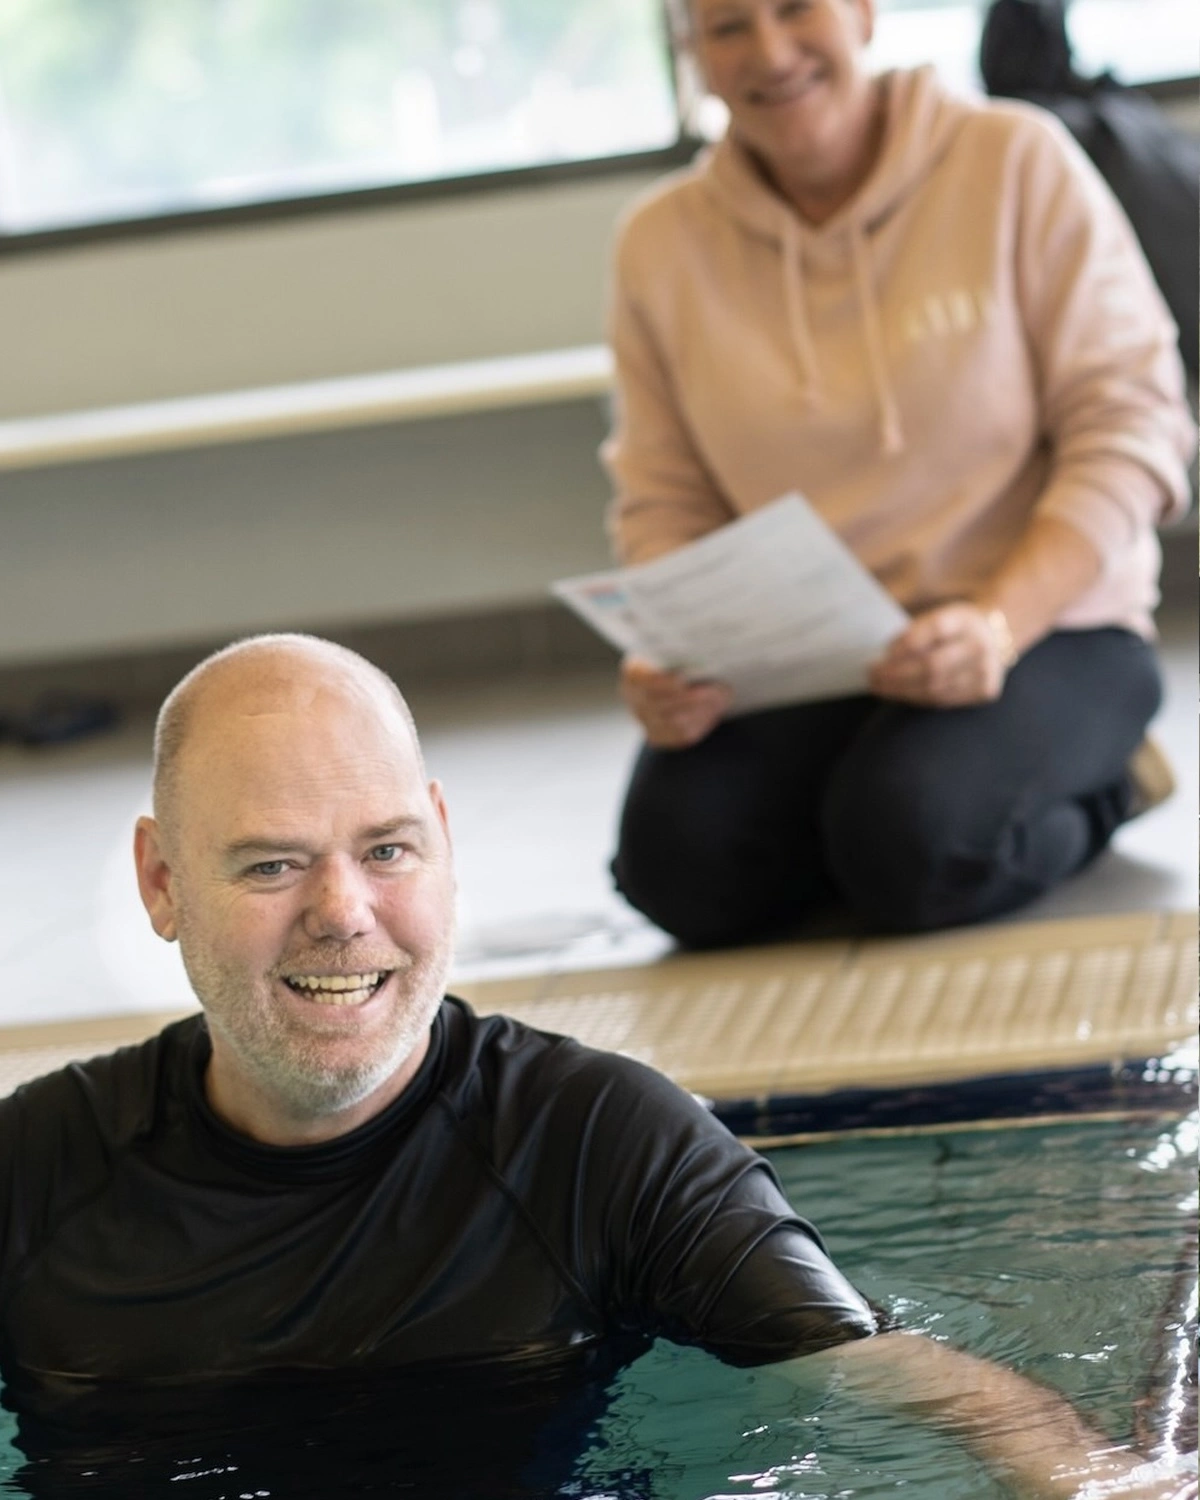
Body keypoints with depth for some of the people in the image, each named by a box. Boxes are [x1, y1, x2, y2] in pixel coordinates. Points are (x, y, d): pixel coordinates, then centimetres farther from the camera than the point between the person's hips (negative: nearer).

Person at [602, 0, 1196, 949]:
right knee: (680, 858, -25)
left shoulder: (1016, 161, -4)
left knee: (909, 843, -32)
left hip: (1043, 624, -3)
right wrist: (665, 663, -16)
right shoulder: (662, 245, 6)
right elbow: (665, 510, 7)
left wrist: (999, 624, -24)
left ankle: (1094, 789, 0)